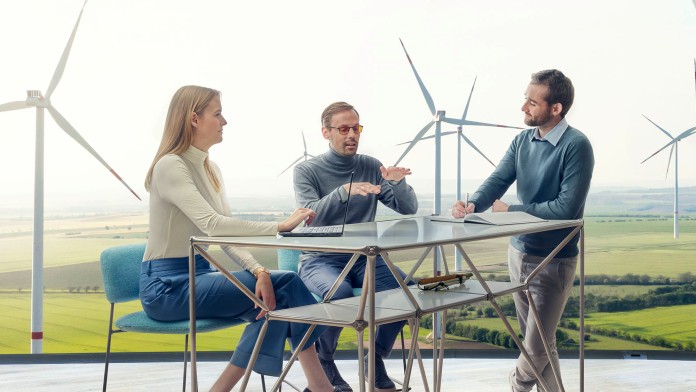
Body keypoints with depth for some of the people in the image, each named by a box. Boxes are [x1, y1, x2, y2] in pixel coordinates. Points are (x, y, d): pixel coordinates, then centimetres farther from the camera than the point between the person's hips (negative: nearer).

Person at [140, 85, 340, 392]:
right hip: (167, 287, -8)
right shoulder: (170, 166, -16)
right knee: (284, 287, -17)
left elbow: (227, 233, 4)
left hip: (199, 275, 8)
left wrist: (259, 271, -14)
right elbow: (211, 225, -30)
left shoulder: (210, 169, 11)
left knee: (283, 287, -14)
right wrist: (280, 226, -32)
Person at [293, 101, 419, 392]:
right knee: (340, 291, -36)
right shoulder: (306, 171, -3)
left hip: (363, 258, 4)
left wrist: (398, 183, -20)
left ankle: (376, 360, 0)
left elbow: (409, 209, 2)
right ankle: (323, 362, -7)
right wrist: (343, 191, -36)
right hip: (319, 260, -3)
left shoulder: (371, 167, 7)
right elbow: (311, 216, -20)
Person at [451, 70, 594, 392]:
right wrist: (473, 204, -24)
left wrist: (510, 211, -14)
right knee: (536, 338, 15)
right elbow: (498, 180, -3)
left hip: (554, 261, -6)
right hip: (519, 251, 7)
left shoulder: (576, 146, -16)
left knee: (536, 345, 1)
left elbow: (566, 207, -22)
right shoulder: (523, 140, 5)